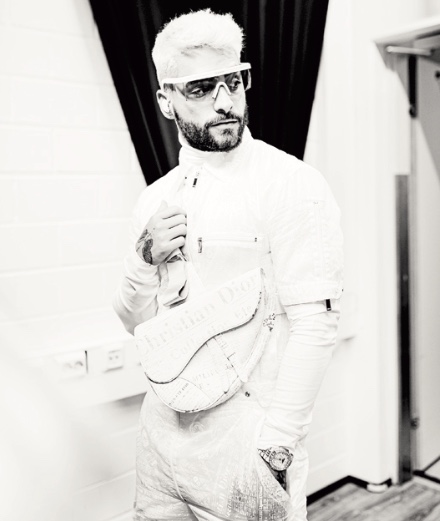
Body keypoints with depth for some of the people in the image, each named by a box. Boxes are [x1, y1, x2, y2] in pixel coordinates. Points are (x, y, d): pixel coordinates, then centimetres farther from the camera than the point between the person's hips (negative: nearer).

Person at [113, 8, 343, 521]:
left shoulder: (293, 185, -13)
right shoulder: (156, 198, 6)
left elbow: (313, 326, -17)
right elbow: (135, 322, 9)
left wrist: (275, 448, -19)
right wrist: (147, 259, -9)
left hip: (244, 435, -5)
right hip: (162, 422, 6)